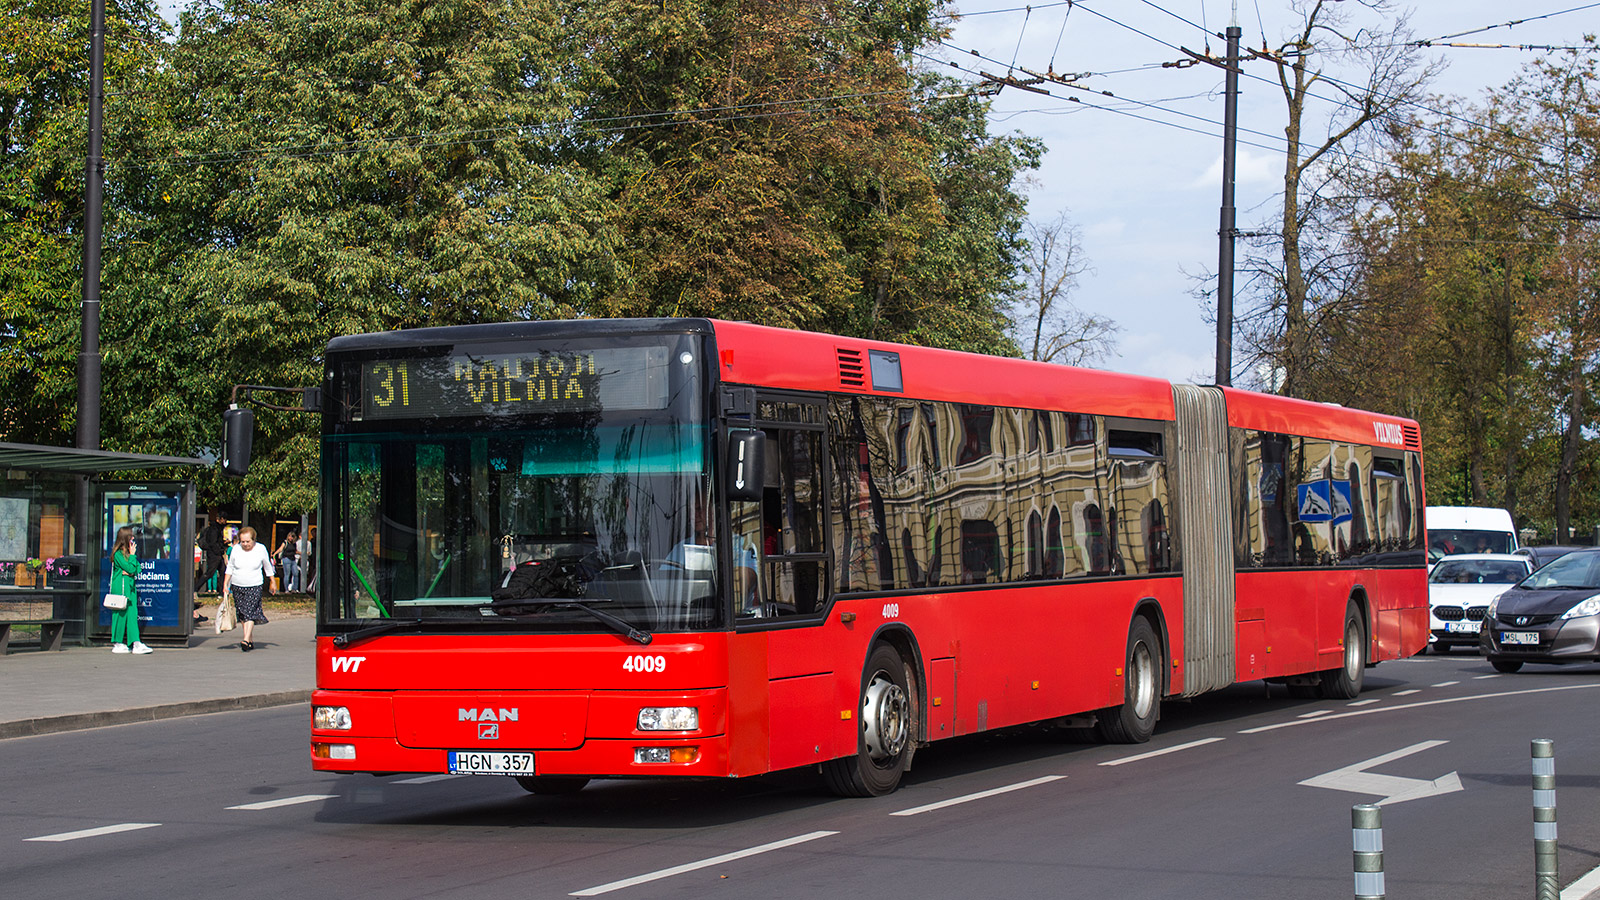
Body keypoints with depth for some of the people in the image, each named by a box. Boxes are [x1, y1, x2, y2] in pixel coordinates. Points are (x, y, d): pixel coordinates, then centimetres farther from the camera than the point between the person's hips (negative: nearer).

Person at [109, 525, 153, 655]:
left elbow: (137, 568, 10)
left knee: (133, 614, 1)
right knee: (121, 614, -2)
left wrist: (131, 572, -9)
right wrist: (132, 555, -8)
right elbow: (130, 568, -17)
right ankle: (117, 644, 6)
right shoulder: (118, 554, -11)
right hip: (120, 587, -8)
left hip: (131, 586, 8)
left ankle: (135, 643, -4)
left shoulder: (128, 552, 14)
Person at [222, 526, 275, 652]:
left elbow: (268, 567, 10)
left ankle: (246, 640, -22)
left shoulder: (261, 549, -4)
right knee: (242, 614, 4)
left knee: (249, 612, -15)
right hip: (237, 587, 3)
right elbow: (230, 568, 10)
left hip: (255, 586, -3)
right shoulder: (236, 549, 0)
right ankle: (251, 642, 13)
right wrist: (225, 584, 5)